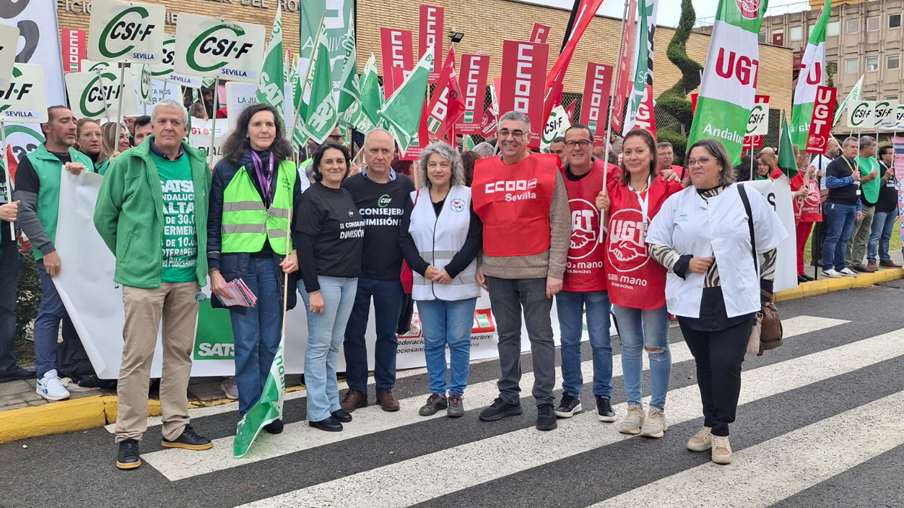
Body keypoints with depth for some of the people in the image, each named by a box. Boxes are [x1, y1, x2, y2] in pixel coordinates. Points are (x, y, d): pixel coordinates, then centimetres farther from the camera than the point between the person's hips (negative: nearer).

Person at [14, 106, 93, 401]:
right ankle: (46, 376, 5)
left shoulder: (84, 161, 13)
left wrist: (83, 177, -9)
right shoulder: (32, 162, -2)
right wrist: (47, 248, -15)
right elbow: (24, 211, -8)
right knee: (52, 309, -3)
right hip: (53, 251, -5)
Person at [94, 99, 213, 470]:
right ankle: (129, 435, 12)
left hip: (187, 277, 4)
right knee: (137, 355, 0)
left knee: (180, 353, 12)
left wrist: (202, 261, 10)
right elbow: (105, 216, 3)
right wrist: (130, 256, 7)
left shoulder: (199, 166, 8)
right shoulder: (128, 164, -3)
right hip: (144, 276, -4)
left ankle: (176, 428, 24)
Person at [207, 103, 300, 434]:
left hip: (275, 264, 2)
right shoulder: (227, 168, 2)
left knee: (272, 342, 7)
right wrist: (214, 269, -5)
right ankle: (250, 412, 12)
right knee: (247, 342, 0)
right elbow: (212, 222, 2)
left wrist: (296, 253, 0)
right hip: (238, 263, -2)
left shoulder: (287, 169, 11)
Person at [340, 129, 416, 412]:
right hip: (357, 274, -1)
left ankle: (385, 388, 25)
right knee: (354, 334, 7)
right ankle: (356, 390, 21)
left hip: (392, 276, 1)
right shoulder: (350, 185, -2)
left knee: (388, 335, 11)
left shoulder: (406, 185, 3)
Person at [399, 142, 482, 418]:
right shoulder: (415, 199, 8)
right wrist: (423, 268, -10)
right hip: (425, 284, 3)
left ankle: (456, 394, 17)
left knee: (459, 341, 3)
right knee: (432, 342, 10)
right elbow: (405, 238, 4)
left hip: (460, 283, -3)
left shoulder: (468, 197, 0)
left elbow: (475, 238, -7)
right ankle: (437, 393, 23)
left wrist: (451, 270, -14)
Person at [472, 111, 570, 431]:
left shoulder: (547, 169, -4)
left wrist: (556, 271, -10)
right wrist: (479, 265, 6)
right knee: (507, 336, 13)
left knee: (540, 336, 5)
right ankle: (508, 398, 24)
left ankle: (545, 402, 14)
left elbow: (561, 225, -6)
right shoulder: (482, 171, 7)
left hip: (536, 269, -4)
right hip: (496, 271, 4)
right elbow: (477, 222, 12)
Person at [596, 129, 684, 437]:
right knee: (630, 345, 14)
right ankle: (634, 407, 26)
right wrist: (603, 211, -3)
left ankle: (657, 410, 21)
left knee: (656, 347, 6)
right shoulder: (613, 188, 6)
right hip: (620, 278, 4)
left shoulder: (668, 188, -7)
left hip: (653, 280, -4)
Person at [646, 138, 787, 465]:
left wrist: (765, 287, 6)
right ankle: (710, 424, 28)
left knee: (726, 365, -7)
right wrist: (684, 264, -11)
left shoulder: (746, 197, 2)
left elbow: (768, 245, 7)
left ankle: (720, 431, 10)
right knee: (704, 365, 12)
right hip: (691, 300, 2)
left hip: (735, 300, -2)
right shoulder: (676, 202, 5)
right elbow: (656, 244, 5)